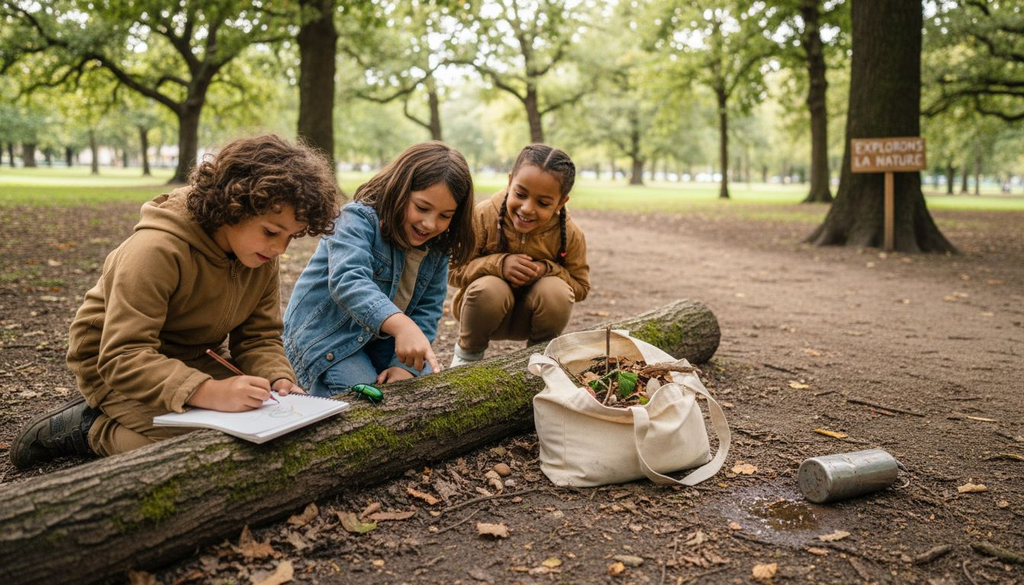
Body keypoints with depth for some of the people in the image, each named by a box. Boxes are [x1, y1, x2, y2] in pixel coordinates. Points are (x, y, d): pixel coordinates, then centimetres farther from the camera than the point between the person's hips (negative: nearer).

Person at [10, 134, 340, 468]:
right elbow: (123, 358, -35)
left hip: (190, 361, 8)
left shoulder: (262, 258, -9)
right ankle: (92, 428, -1)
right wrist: (210, 391, -48)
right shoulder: (157, 251, -31)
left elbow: (259, 338, -4)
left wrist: (278, 381, -27)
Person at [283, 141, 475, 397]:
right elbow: (348, 280, -41)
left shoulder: (436, 247, -2)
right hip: (327, 335, -6)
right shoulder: (359, 219, -22)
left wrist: (405, 366, -19)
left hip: (382, 337, 6)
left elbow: (427, 310, -3)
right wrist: (401, 325, -57)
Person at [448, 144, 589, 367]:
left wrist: (548, 269, -27)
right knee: (489, 288, -35)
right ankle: (468, 352, -3)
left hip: (531, 316, 2)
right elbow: (453, 271, -17)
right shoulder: (483, 216, -21)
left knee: (556, 290, -29)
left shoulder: (570, 234, -16)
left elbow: (581, 286, -6)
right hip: (487, 308, -2)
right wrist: (499, 264, -34)